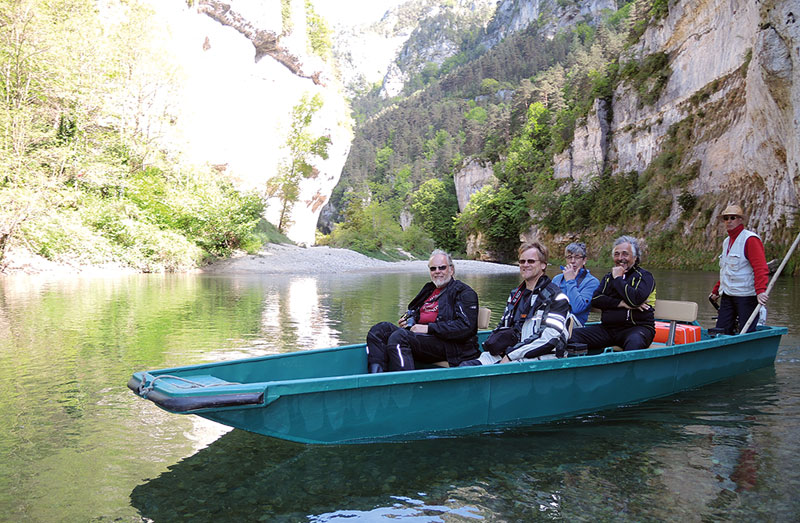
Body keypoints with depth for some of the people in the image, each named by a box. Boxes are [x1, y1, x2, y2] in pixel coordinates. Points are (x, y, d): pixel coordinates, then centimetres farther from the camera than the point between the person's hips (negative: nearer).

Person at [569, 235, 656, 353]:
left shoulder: (644, 276, 4)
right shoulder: (608, 277, 21)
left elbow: (635, 299, -16)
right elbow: (595, 299, 3)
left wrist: (618, 278, -5)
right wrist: (621, 304, -11)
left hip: (637, 327, -5)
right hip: (608, 328, 5)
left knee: (634, 341, -40)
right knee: (573, 335, -13)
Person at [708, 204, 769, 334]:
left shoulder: (750, 239, -9)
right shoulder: (726, 241, 18)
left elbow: (760, 268, -19)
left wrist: (761, 291, -30)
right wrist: (716, 290, 27)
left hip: (746, 296, -8)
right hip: (727, 296, 8)